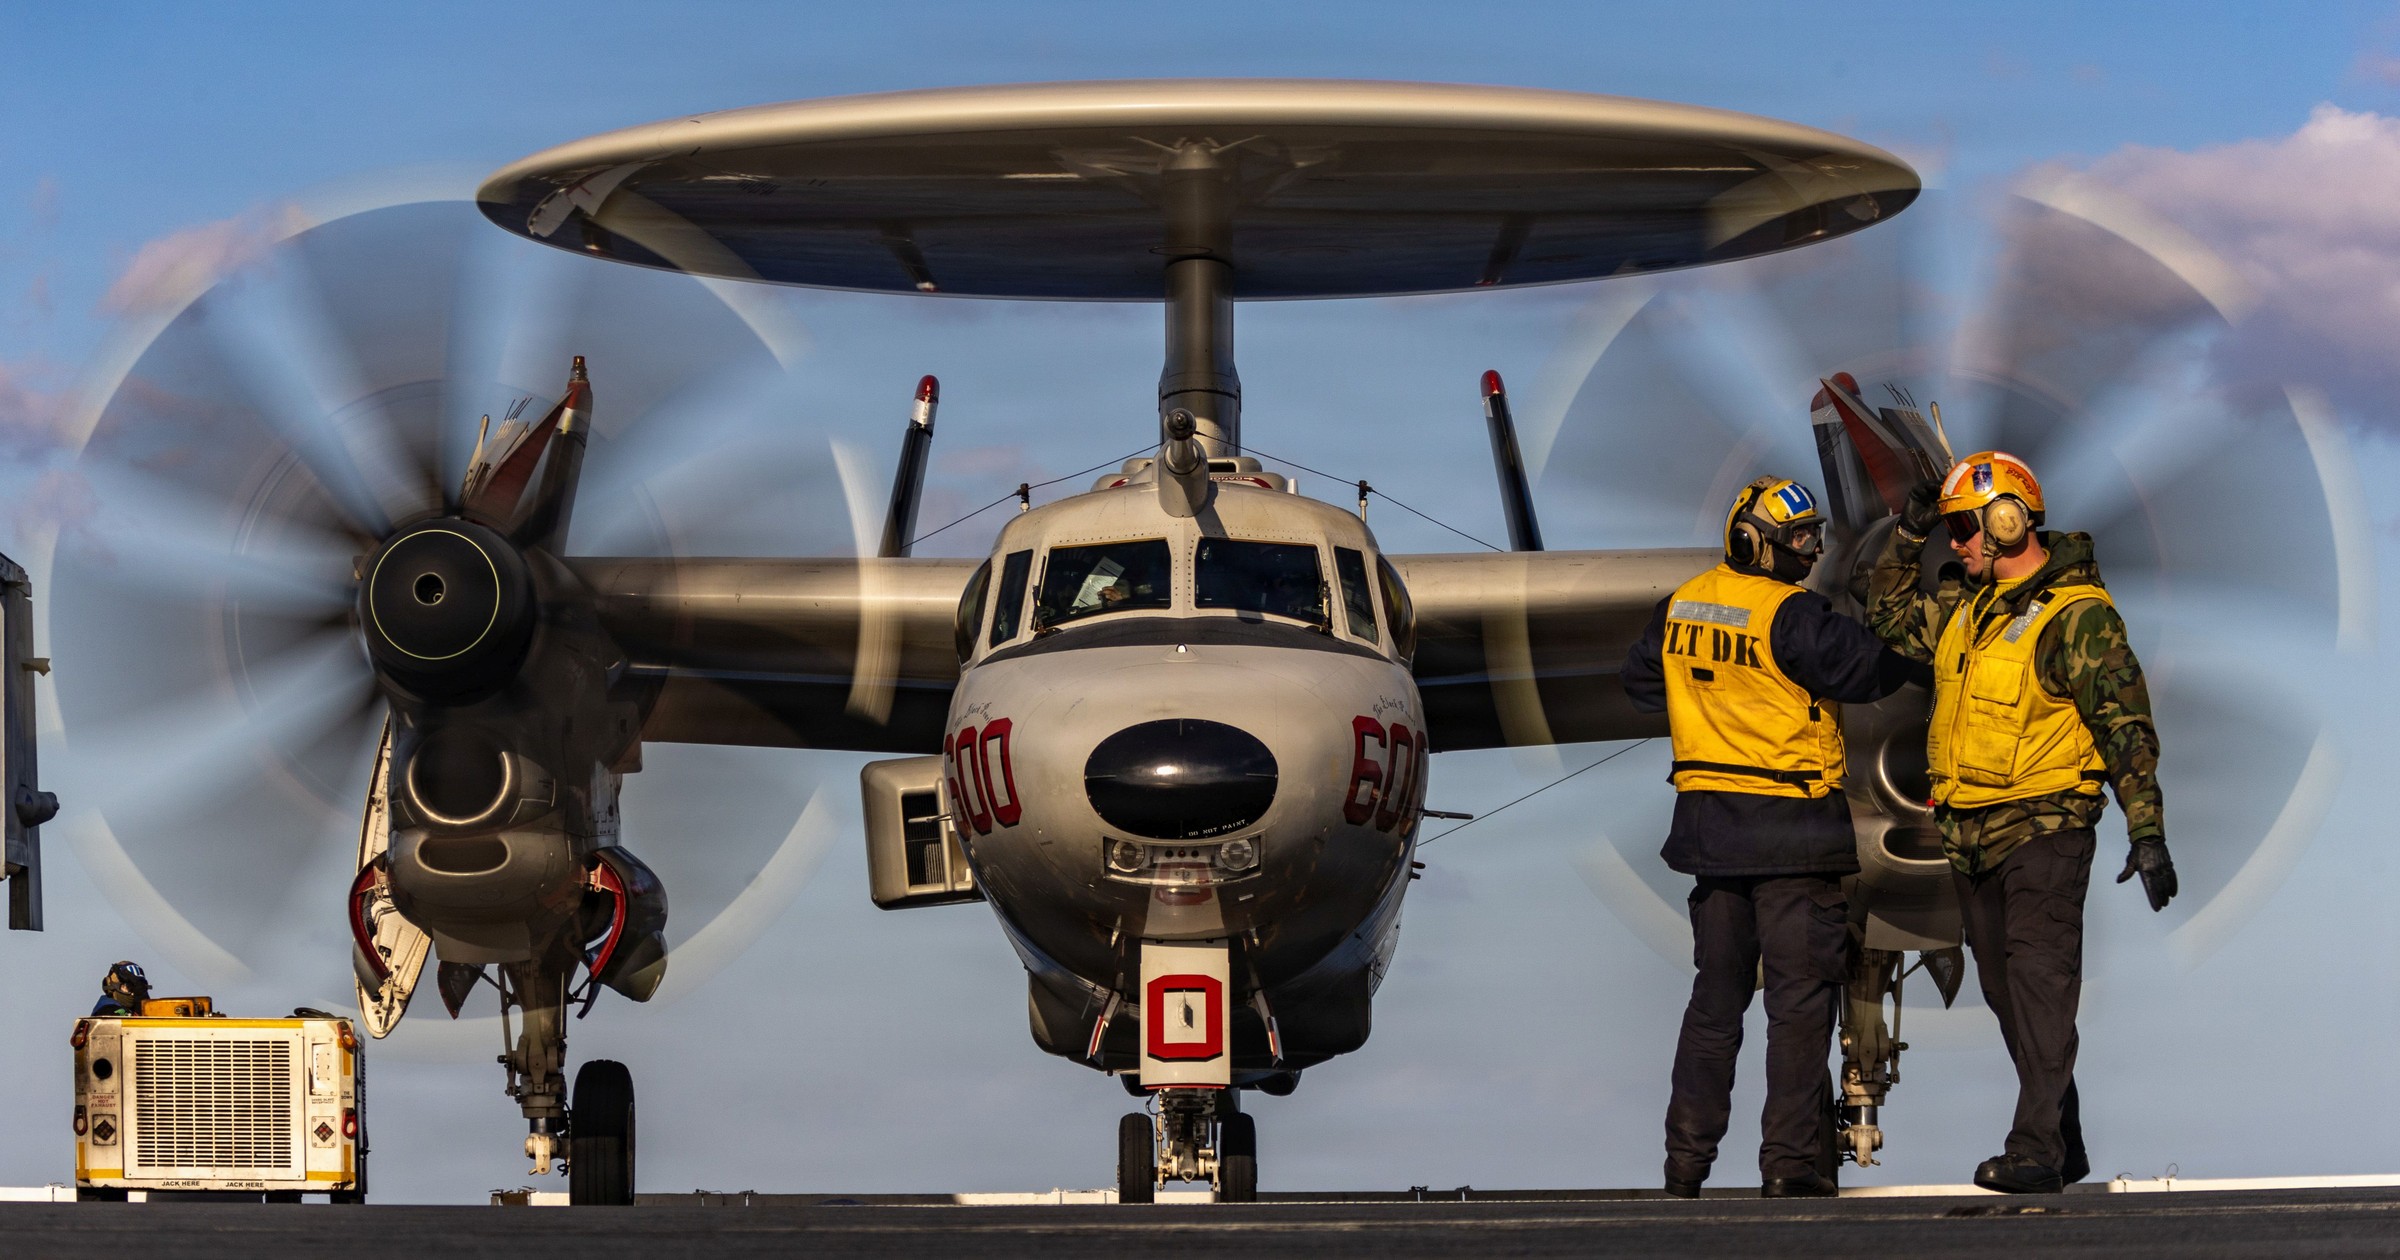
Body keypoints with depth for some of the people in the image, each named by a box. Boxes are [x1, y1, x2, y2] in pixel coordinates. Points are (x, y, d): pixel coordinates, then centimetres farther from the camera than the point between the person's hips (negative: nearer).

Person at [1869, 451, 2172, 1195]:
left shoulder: (2078, 615, -12)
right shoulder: (1967, 603, 12)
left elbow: (2126, 725, -13)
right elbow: (1891, 617, 30)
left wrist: (2147, 833, -18)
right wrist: (1907, 536, 14)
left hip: (2044, 828, -8)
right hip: (1970, 833, 8)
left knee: (2039, 985, -14)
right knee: (2006, 993, 10)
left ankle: (2036, 1153, -19)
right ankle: (2064, 1148, 18)